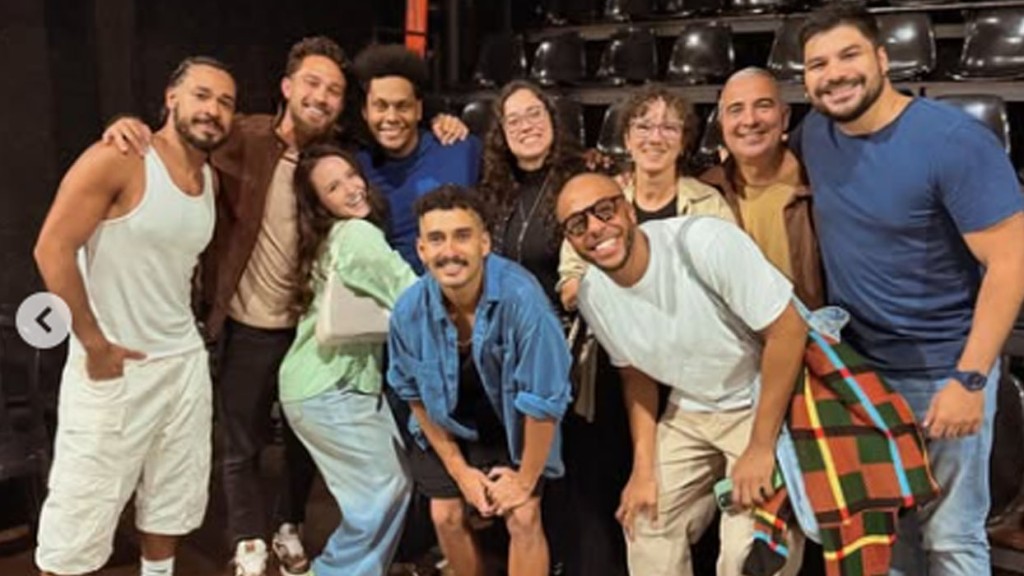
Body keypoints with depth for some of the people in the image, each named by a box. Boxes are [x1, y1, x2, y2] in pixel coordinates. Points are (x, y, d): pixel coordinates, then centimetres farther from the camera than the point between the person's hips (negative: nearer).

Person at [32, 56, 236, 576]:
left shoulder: (211, 179, 8)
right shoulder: (117, 161, -13)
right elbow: (52, 249, -16)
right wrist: (94, 344, -15)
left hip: (184, 363, 7)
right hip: (113, 365, -7)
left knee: (173, 500, 18)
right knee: (81, 514, 2)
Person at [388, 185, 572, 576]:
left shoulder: (520, 297, -38)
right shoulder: (409, 310, -24)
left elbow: (543, 401, -28)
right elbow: (416, 395, -6)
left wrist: (525, 479, -17)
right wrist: (460, 471, -3)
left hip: (514, 427, -3)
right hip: (450, 427, 3)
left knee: (523, 519, -8)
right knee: (446, 517, 7)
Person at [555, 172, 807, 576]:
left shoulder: (703, 242, -29)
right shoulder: (592, 295, -8)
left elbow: (788, 329, -25)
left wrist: (761, 447, -21)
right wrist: (644, 467, 1)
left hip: (763, 405, -6)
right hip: (689, 413, 6)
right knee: (646, 528, 8)